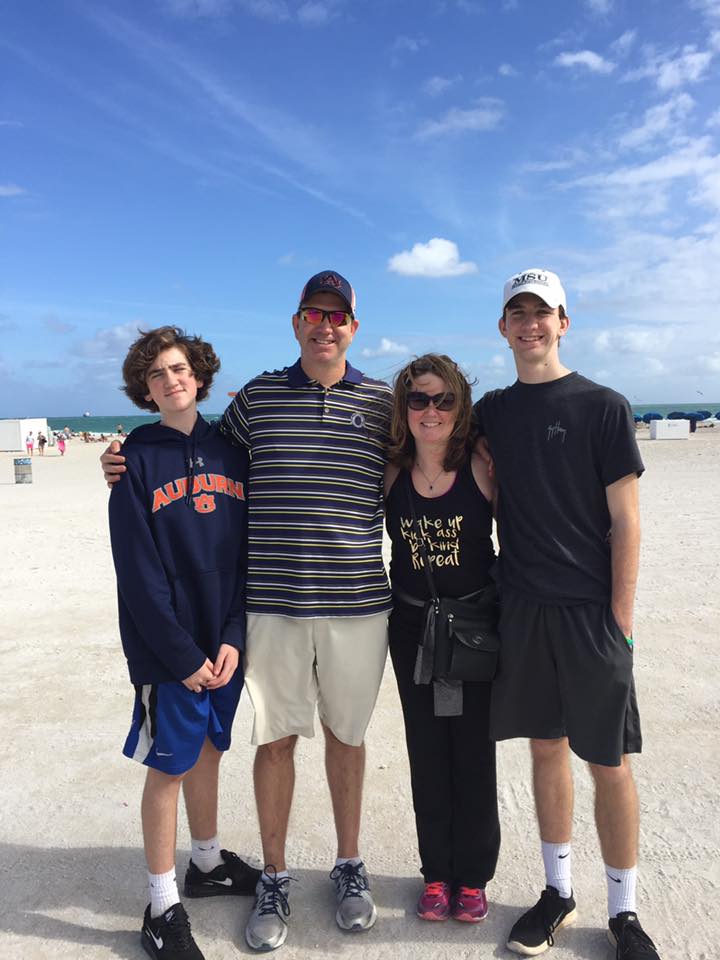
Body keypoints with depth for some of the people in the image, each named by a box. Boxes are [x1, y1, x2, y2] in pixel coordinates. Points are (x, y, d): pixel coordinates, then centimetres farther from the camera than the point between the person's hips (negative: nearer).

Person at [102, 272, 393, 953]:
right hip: (272, 603, 0)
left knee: (346, 734, 15)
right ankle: (273, 879, 32)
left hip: (357, 603, 0)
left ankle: (349, 865, 37)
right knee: (275, 737, 10)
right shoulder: (257, 396, 4)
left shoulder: (383, 403, 4)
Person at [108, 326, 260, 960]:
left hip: (225, 641, 4)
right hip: (167, 646, -4)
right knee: (170, 764, 6)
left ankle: (208, 864, 40)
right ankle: (163, 907, 24)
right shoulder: (136, 459, -7)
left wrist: (233, 638, -6)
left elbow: (247, 551, 2)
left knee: (208, 749, 18)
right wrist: (183, 654, -13)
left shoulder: (231, 452, 4)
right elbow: (139, 571, -11)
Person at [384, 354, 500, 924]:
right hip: (412, 626, 2)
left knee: (473, 750, 9)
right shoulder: (391, 473, -3)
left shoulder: (482, 467, -10)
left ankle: (473, 876, 30)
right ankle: (437, 872, 32)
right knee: (427, 750, 13)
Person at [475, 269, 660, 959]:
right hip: (521, 607, 4)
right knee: (546, 748, 14)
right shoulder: (492, 411, 9)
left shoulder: (602, 406, -3)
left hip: (590, 610, -3)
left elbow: (625, 521, -6)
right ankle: (558, 893, 31)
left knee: (609, 762, 5)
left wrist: (620, 616, -10)